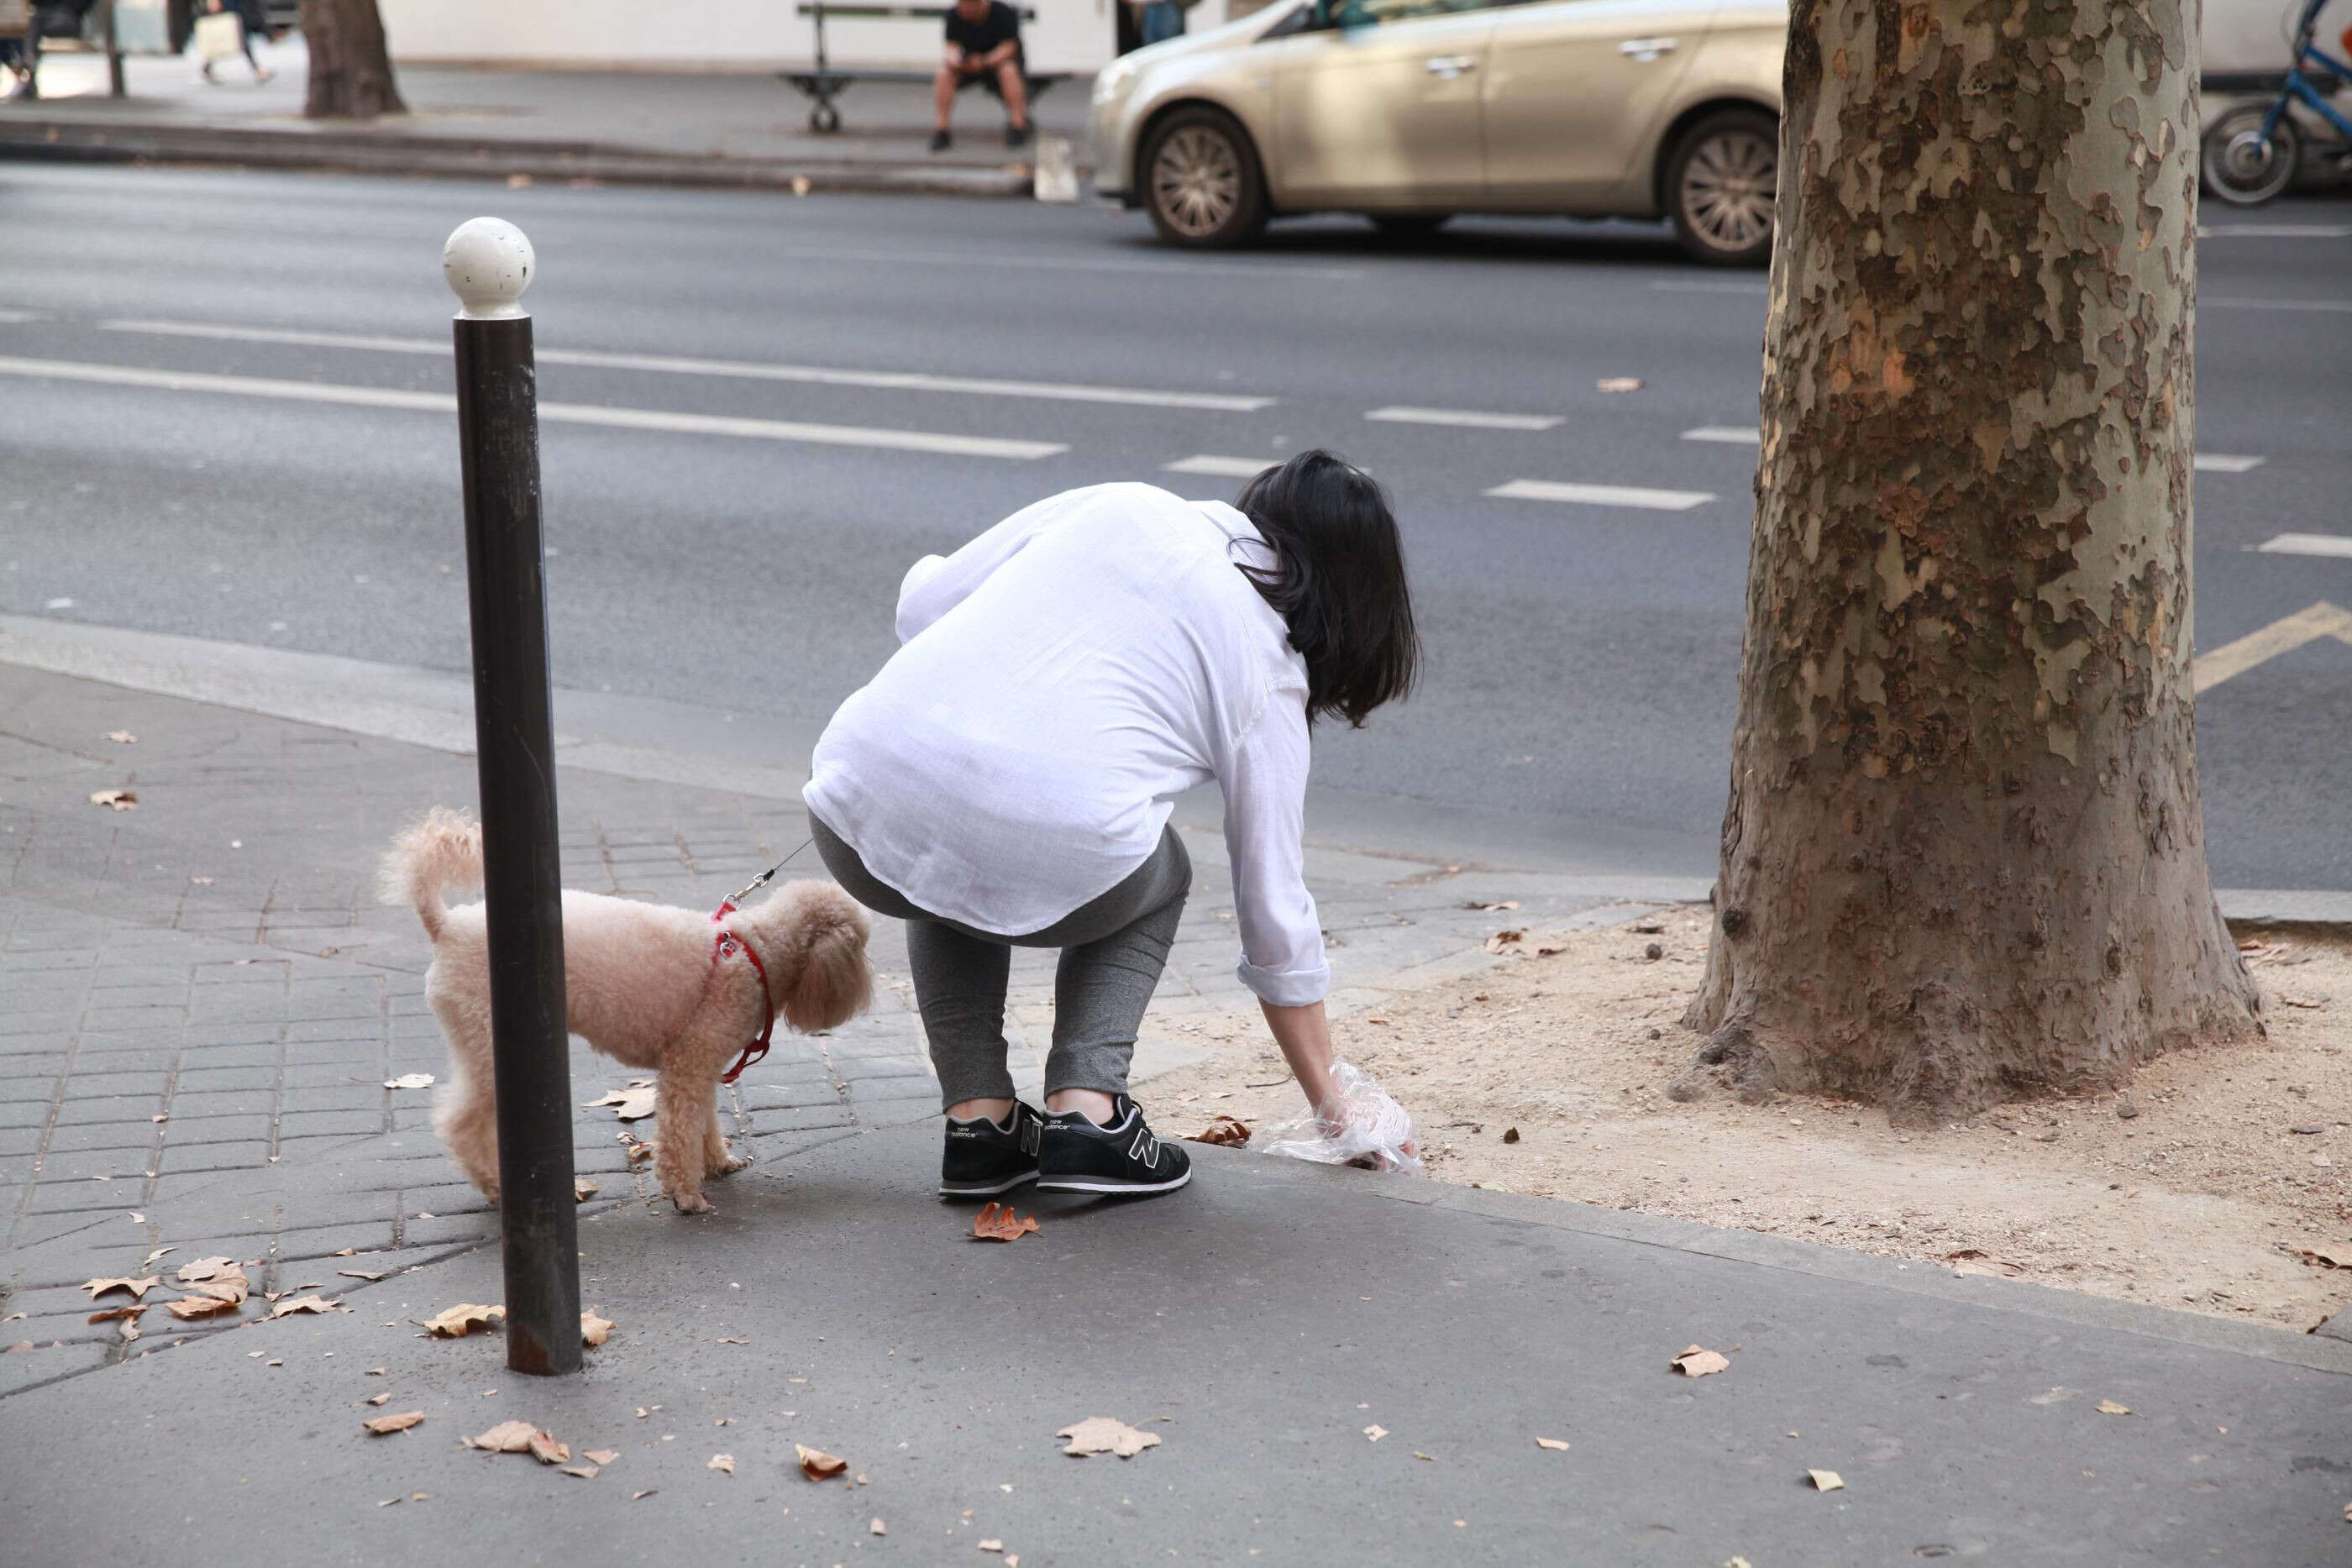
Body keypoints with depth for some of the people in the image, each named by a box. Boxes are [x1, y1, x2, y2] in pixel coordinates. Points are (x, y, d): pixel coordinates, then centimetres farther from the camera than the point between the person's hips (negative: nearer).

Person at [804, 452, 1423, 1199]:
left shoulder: (1118, 505, 20)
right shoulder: (1268, 679, 15)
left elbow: (922, 602, 21)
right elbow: (1276, 917, 20)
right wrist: (1331, 1103, 32)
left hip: (861, 808, 3)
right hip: (1050, 867, -3)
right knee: (1156, 876, 32)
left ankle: (978, 1117, 23)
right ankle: (1084, 1111, 13)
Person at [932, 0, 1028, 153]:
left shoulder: (1003, 13, -20)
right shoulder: (954, 15, -9)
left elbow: (1008, 47, -24)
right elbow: (952, 46, -10)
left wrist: (984, 62, -41)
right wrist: (955, 60, -36)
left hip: (998, 60, -3)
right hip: (968, 63, 3)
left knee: (1008, 70, -38)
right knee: (943, 74, -25)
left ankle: (1019, 126, -29)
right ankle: (942, 131, -18)